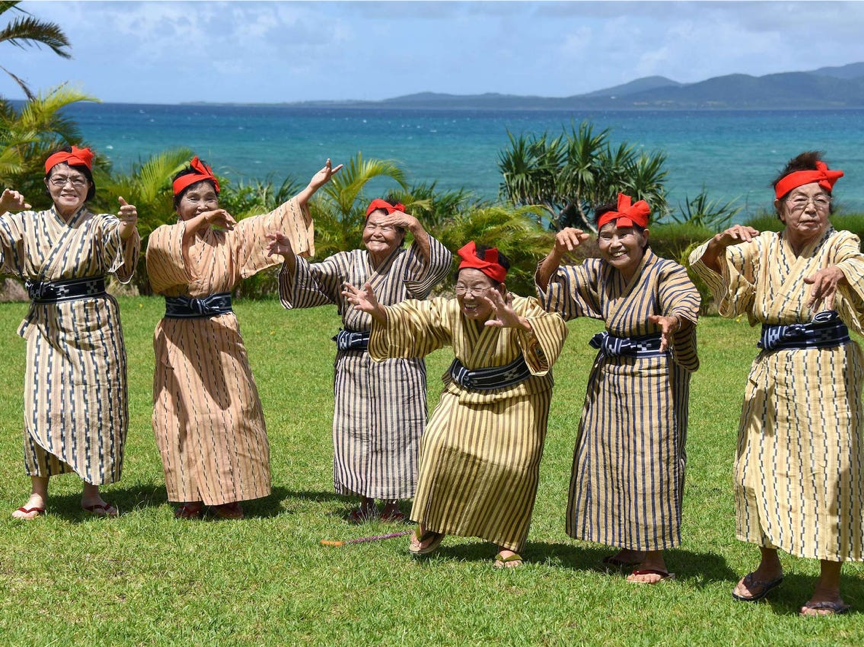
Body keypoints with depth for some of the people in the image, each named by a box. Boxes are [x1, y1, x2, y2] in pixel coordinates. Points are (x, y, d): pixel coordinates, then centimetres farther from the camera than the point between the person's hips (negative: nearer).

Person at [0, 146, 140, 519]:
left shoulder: (100, 226, 1)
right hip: (47, 328, 1)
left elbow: (124, 252, -16)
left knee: (97, 404, 1)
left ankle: (92, 491, 13)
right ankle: (38, 493, 3)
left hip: (94, 325, -1)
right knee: (41, 405, -6)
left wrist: (129, 228, -38)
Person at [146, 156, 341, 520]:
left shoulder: (230, 236, 9)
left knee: (229, 411, 0)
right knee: (185, 415, -2)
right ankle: (192, 496, 7)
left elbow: (273, 222, 2)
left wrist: (312, 187, -5)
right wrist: (202, 220, -35)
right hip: (180, 340, -2)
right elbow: (166, 243, -25)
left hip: (221, 337, 2)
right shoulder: (164, 236, 0)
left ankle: (227, 494, 9)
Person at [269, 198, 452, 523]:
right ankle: (365, 501, 19)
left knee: (394, 429, 2)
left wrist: (416, 227, -33)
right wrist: (290, 257, -26)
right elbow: (311, 277, -6)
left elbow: (439, 262, -22)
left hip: (396, 362, -3)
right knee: (355, 431, 6)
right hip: (352, 362, 3)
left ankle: (393, 502, 15)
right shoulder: (348, 263, 6)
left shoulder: (409, 264, -3)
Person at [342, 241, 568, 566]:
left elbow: (553, 328, -46)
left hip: (517, 397, -3)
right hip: (466, 393, 3)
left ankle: (508, 542, 10)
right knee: (441, 444, -16)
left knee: (514, 465, -11)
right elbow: (411, 318, -7)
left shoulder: (520, 310, -28)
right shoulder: (449, 311, -12)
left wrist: (516, 323, -66)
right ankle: (431, 526, 2)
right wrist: (378, 311, -28)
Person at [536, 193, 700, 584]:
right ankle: (630, 548, 25)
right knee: (608, 459, 11)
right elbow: (548, 287, 7)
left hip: (655, 378, -7)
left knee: (650, 460, -7)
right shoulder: (599, 273, 3)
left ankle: (654, 559, 1)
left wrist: (670, 322, -60)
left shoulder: (666, 273, -16)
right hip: (609, 375, 7)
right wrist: (559, 251, -13)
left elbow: (685, 303, -36)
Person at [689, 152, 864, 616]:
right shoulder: (764, 248, 6)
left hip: (827, 374, -4)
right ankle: (769, 565, 31)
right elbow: (708, 264, -1)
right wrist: (724, 240, -22)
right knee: (759, 468, 10)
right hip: (772, 374, 4)